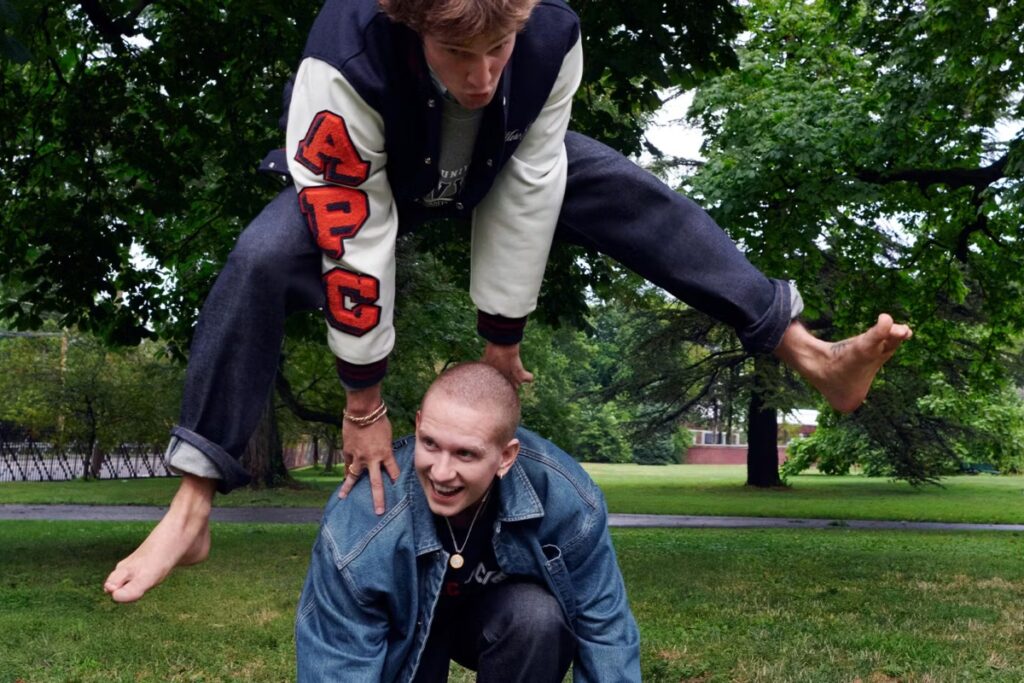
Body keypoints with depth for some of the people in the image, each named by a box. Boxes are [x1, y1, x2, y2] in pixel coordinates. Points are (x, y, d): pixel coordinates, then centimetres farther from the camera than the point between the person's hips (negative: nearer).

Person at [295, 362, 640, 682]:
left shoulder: (565, 499, -31)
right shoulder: (356, 529, -36)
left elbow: (604, 628, -20)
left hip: (507, 616, 1)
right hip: (404, 635, 0)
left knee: (540, 618, -32)